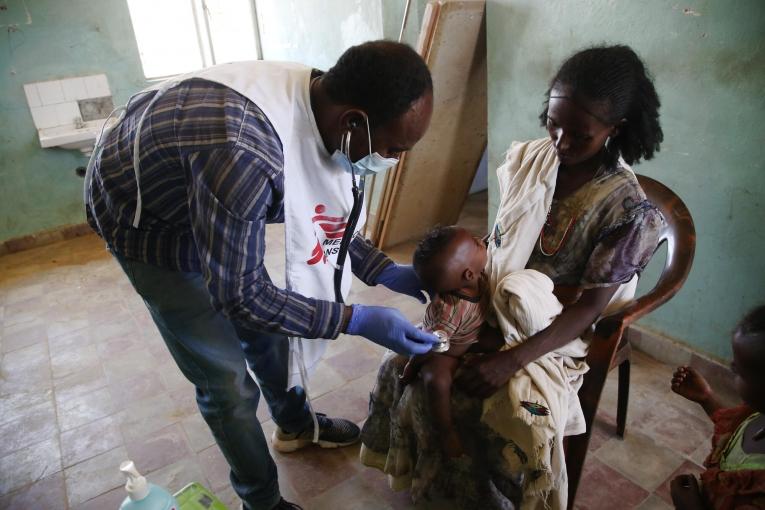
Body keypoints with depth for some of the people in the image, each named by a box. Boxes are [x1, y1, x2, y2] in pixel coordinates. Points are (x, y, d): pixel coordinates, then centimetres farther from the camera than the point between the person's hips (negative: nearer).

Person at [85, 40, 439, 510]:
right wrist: (358, 320, -28)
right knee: (227, 382, 1)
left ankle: (297, 426, 47)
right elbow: (239, 296, -31)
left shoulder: (322, 105, -18)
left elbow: (322, 219, -2)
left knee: (264, 331, 19)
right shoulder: (242, 155, -44)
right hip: (146, 221, -7)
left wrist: (386, 272, -10)